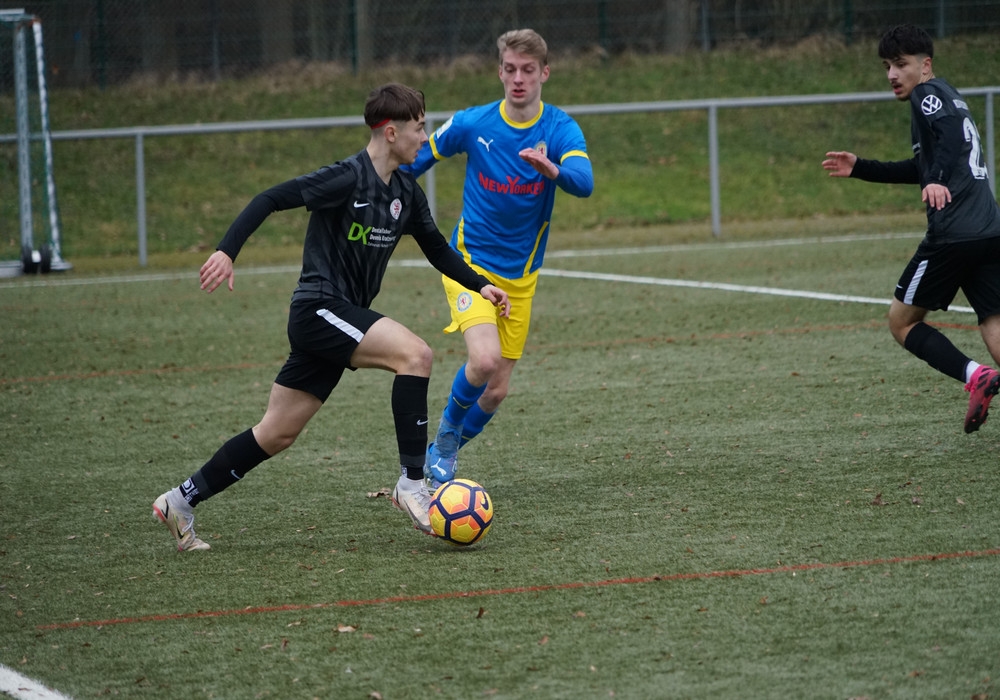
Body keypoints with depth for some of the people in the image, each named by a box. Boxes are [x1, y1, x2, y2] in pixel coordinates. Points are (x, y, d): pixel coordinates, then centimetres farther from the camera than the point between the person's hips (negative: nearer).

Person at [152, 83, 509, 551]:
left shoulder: (405, 192, 10)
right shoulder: (347, 179, -16)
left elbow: (437, 249, 23)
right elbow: (270, 199, -17)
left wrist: (480, 285, 12)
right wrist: (226, 252, -25)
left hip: (343, 320, 9)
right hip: (319, 309, -9)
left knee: (277, 434, 9)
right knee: (415, 354, -24)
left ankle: (181, 501, 18)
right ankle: (411, 484, -19)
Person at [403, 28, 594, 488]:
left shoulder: (562, 130, -10)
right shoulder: (472, 124, -9)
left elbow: (583, 183, -29)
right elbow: (418, 159, 8)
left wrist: (551, 168, -49)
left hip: (519, 277, 2)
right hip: (469, 262, -2)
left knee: (496, 392, 6)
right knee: (484, 360, -26)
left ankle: (443, 453, 33)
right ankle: (447, 429, 2)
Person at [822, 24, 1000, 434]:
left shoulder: (929, 93, -1)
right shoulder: (948, 100, 27)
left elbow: (952, 133, -23)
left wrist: (938, 181, -38)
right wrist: (860, 169, 43)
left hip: (952, 234, -9)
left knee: (901, 320, 5)